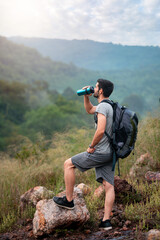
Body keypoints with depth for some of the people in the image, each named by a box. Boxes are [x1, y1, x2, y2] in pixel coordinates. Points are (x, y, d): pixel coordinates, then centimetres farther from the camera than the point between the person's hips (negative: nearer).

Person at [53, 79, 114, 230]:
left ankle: (68, 200, 10)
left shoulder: (102, 107, -14)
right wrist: (86, 96, 20)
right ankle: (106, 221, 5)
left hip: (100, 152, -9)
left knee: (68, 164, 4)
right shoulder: (110, 106, 17)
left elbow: (100, 130, -27)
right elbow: (89, 110, 34)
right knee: (109, 185, 5)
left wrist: (91, 146, -14)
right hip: (110, 153, 9)